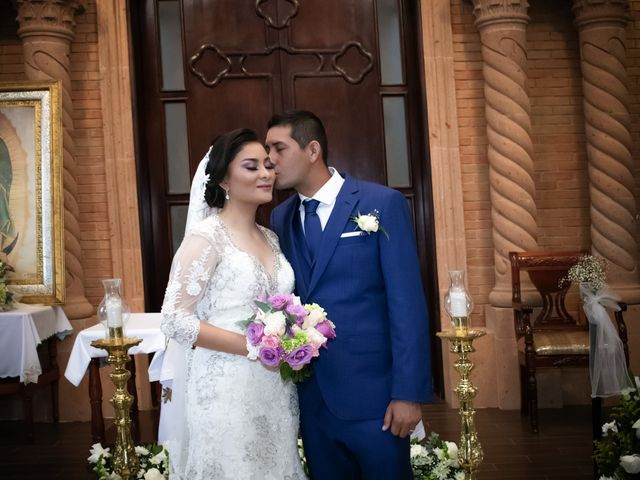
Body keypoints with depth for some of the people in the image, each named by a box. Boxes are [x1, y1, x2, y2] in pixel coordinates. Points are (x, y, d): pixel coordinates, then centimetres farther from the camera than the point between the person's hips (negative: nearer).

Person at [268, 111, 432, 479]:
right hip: (311, 397, 5)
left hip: (372, 394, -5)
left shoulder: (383, 203, -9)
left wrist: (409, 393, -14)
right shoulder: (280, 217, 8)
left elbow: (407, 304, -12)